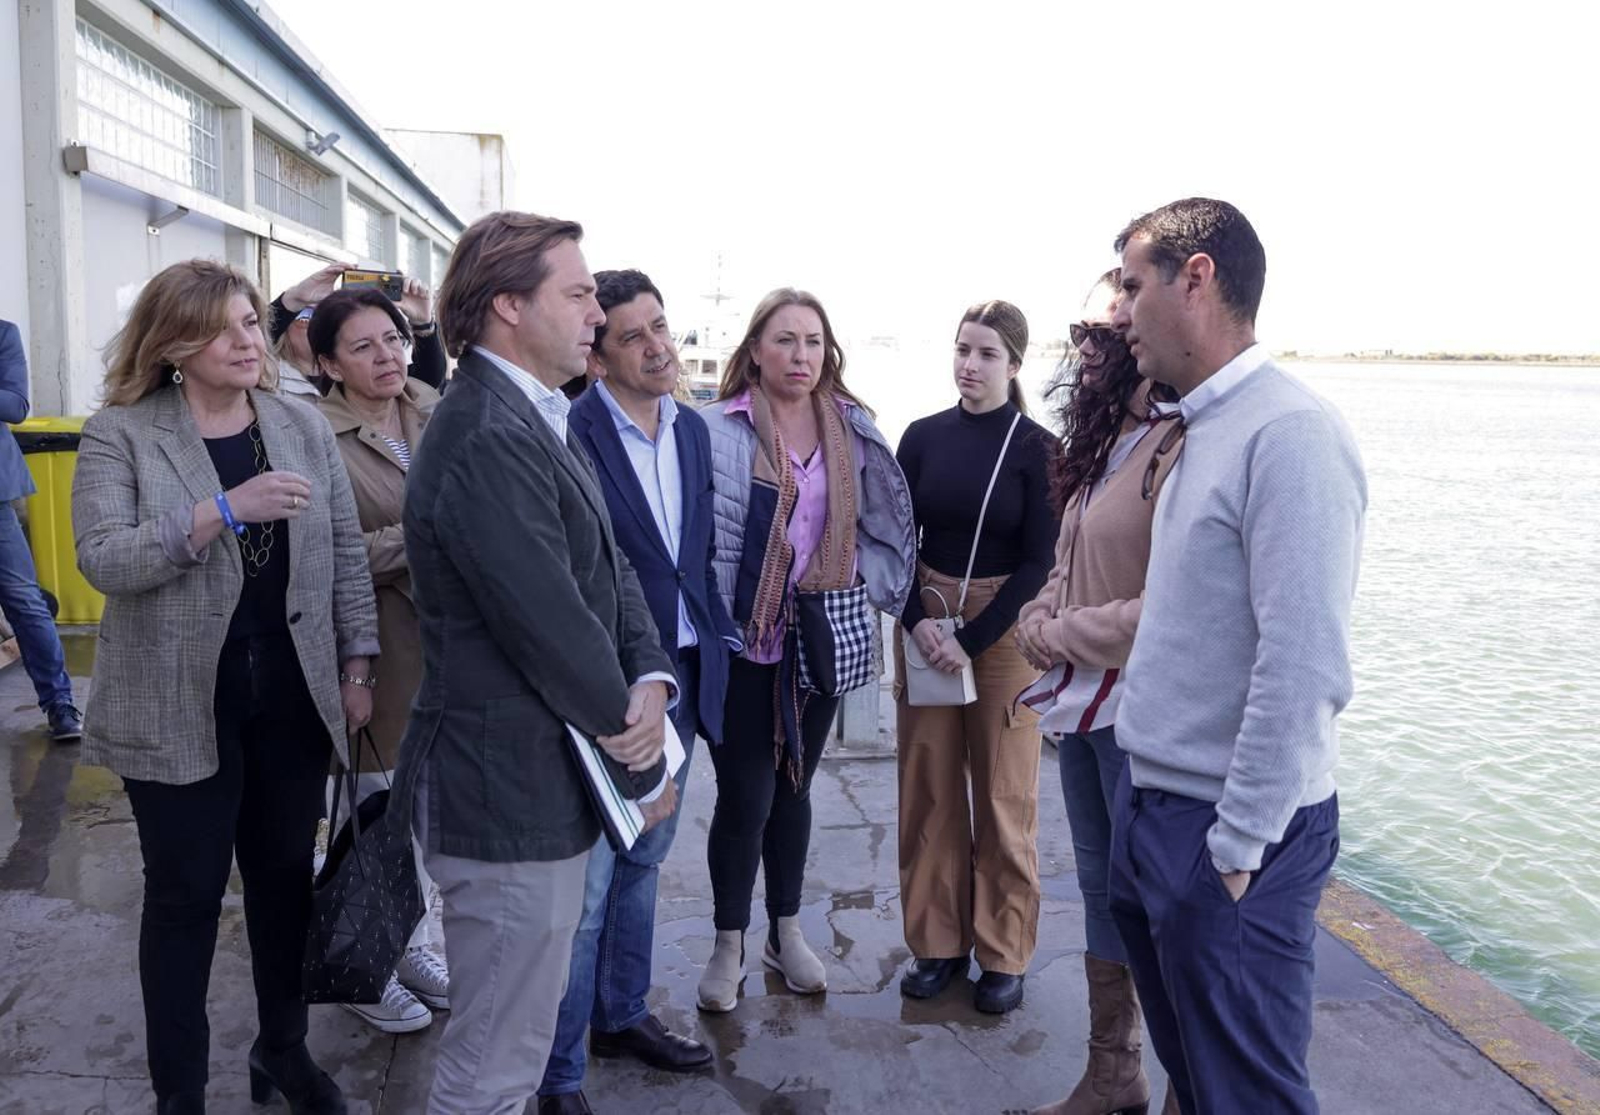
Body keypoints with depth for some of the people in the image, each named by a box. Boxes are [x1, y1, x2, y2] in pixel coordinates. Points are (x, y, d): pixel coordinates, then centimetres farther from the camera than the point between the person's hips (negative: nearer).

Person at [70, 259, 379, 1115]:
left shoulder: (303, 426, 4)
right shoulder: (120, 434, -6)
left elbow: (346, 553, 6)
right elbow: (102, 559, -18)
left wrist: (356, 664, 2)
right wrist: (224, 510, -28)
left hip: (293, 695, 4)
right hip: (180, 706, -3)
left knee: (285, 876, 15)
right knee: (186, 893, 8)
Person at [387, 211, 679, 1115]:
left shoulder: (539, 418, 9)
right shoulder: (489, 439, -23)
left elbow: (610, 567, 8)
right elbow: (554, 633, -23)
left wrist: (650, 683, -11)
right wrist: (644, 768, -9)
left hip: (541, 774, 10)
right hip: (513, 792, -10)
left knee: (516, 1032, 28)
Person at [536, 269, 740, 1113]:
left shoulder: (692, 429, 7)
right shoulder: (568, 432, -16)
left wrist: (716, 636, 10)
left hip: (682, 678, 8)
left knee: (641, 863, 22)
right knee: (583, 887, 2)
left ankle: (621, 1015, 41)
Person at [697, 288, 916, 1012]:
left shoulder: (853, 430, 5)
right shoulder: (719, 429, -9)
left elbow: (884, 522, 10)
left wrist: (867, 593, 0)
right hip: (744, 642, -4)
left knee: (794, 787, 17)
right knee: (745, 796, 1)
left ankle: (785, 933, 33)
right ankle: (729, 946, 22)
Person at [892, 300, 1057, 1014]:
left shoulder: (1036, 447, -5)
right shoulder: (923, 436, 4)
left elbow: (1039, 562, -6)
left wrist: (970, 639, -12)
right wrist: (919, 621, -10)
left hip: (1005, 627, -3)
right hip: (924, 617, 3)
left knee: (1005, 793, 3)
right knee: (927, 786, 6)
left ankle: (1004, 955, 18)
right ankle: (938, 942, 21)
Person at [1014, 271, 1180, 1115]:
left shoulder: (1180, 449, -18)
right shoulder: (1103, 441, 11)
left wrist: (1064, 637, -13)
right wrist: (1039, 616, 0)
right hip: (1079, 700, 9)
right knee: (1101, 889, 18)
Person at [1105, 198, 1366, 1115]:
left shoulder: (1290, 434, -19)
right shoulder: (1203, 429, 10)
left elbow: (1303, 666, -23)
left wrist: (1236, 845, -19)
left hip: (1228, 837, -8)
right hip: (1156, 807, 8)